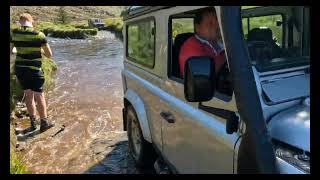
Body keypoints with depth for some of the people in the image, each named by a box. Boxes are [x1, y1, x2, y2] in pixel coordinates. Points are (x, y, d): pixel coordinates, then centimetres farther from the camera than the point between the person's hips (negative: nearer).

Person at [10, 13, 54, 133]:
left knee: (28, 95, 17)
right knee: (39, 96, 7)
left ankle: (33, 122, 26)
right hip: (34, 70, -4)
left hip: (19, 69, 4)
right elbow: (49, 54, -6)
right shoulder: (39, 35, -11)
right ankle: (44, 123, 18)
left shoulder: (14, 33, -1)